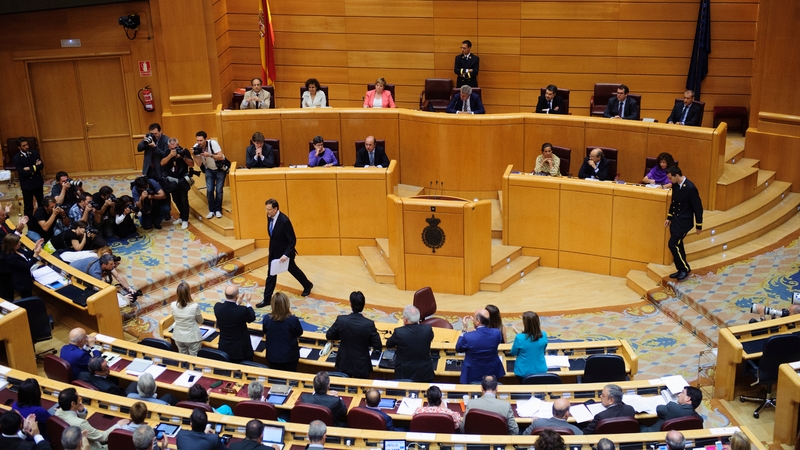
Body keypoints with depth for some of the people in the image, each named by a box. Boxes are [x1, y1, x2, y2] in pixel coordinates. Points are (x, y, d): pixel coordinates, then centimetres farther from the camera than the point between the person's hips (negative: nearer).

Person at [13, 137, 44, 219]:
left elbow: (41, 166, -8)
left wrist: (30, 168, -21)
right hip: (26, 185, -4)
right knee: (28, 206, 5)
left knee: (42, 203, 18)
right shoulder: (16, 158, -13)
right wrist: (35, 166, -19)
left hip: (38, 182, 4)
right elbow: (21, 172, -21)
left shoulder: (35, 153, -1)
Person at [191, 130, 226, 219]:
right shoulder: (196, 147, -15)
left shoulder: (213, 143, -27)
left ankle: (218, 210, 8)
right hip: (209, 169, 3)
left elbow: (221, 156, -29)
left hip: (220, 168, -3)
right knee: (209, 190, -7)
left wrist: (210, 155, -40)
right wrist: (195, 155, -30)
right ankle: (211, 210, 7)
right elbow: (199, 164, -15)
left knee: (218, 190, -7)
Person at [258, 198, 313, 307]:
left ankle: (308, 285, 41)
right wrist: (271, 249, 18)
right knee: (271, 275, 7)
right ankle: (267, 299, 16)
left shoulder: (284, 220, -29)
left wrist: (286, 255, -29)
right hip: (274, 251, 6)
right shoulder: (269, 217, -6)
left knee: (293, 269, 16)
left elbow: (292, 240, -24)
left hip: (284, 252, -6)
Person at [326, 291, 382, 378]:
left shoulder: (341, 320, -17)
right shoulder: (369, 324, -20)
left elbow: (329, 336, -1)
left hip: (343, 366, 1)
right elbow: (377, 346, -12)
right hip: (362, 367, -1)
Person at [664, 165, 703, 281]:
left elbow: (698, 207, -16)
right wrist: (669, 218, 19)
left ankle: (685, 268, 5)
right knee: (677, 245, 13)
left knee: (673, 244, -11)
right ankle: (681, 270, 25)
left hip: (684, 221, -8)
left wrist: (698, 226, -11)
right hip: (675, 219, 8)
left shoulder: (690, 188, -22)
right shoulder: (675, 185, 1)